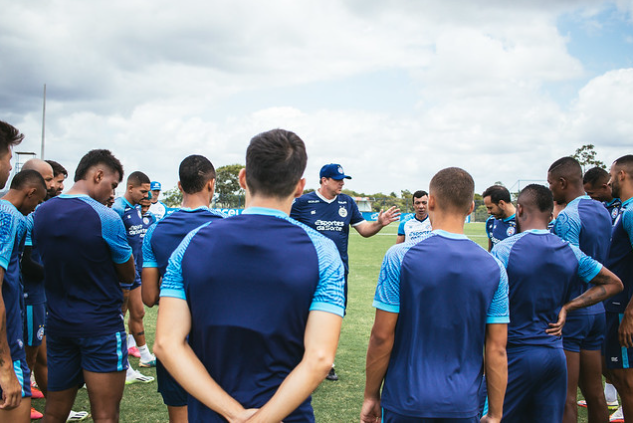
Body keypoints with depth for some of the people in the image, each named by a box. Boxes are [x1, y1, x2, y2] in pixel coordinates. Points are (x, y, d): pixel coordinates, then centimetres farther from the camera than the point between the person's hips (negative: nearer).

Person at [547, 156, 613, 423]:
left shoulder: (567, 217, -16)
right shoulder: (603, 212, 11)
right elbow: (600, 260, 15)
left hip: (570, 312, -9)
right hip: (597, 309, 9)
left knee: (566, 398, -2)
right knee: (594, 393, 16)